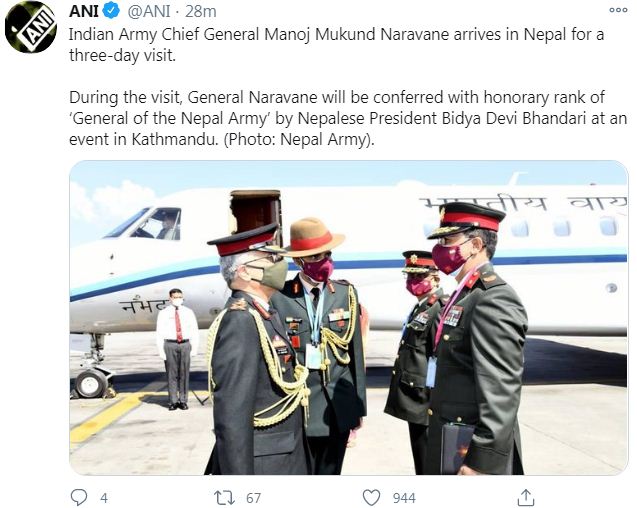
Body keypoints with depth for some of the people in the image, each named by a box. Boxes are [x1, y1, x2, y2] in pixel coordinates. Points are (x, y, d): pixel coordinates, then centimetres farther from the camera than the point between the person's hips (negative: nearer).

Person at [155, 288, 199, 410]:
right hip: (170, 345, -1)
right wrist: (161, 350, -5)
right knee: (172, 374, 0)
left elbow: (194, 331, 8)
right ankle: (173, 401, 8)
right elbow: (160, 333, 2)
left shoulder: (188, 312, 11)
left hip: (185, 344, 1)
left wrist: (195, 347, 0)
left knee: (184, 373, 2)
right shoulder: (163, 313, 6)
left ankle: (183, 400, 11)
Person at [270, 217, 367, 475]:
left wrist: (359, 405, 9)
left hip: (339, 408, 3)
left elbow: (355, 353, 7)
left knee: (330, 472, 14)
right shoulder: (279, 298, -8)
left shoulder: (346, 293, 4)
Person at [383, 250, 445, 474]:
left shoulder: (439, 310, -18)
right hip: (415, 402, 10)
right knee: (421, 464, 19)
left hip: (426, 404, -10)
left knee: (428, 466, 0)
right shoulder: (421, 307, 14)